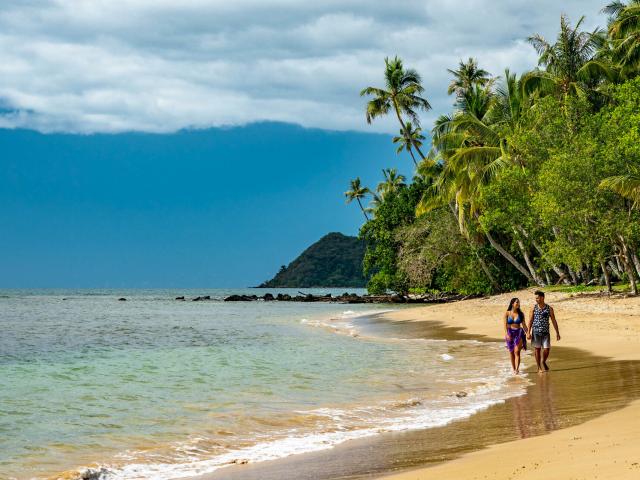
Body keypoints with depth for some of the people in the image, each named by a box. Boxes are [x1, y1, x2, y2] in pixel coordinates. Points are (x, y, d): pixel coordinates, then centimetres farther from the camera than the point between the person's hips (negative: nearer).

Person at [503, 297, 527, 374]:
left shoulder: (521, 314, 3)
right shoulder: (507, 313, -1)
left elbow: (524, 325, 7)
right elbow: (505, 324, -6)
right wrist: (506, 334, -18)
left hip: (519, 333, -1)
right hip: (510, 334, 1)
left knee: (517, 351, -15)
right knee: (511, 352, 8)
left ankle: (517, 369, -22)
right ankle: (513, 369, 21)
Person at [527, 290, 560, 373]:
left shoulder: (549, 308, 1)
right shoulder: (533, 308, 0)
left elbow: (554, 321, 4)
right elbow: (530, 321, 0)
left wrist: (557, 333, 2)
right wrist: (528, 333, -7)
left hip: (545, 332, 0)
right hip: (536, 331, 0)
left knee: (547, 349, -4)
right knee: (537, 349, 3)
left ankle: (543, 361, 26)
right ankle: (539, 367, 13)